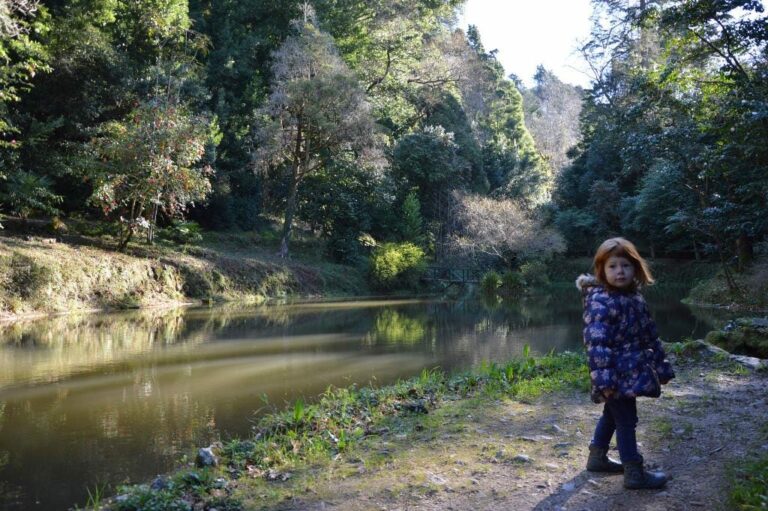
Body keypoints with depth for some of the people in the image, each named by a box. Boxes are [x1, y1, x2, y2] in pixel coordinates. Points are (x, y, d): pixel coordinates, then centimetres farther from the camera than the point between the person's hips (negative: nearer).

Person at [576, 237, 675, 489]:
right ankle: (634, 473, 10)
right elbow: (595, 342, -24)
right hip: (617, 376, -9)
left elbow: (650, 336, 16)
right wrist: (603, 378, -29)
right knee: (626, 420, -1)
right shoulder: (599, 301, -18)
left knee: (612, 414, 20)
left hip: (632, 372, 9)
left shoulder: (636, 298, 9)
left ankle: (597, 457, 35)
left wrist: (662, 366, 16)